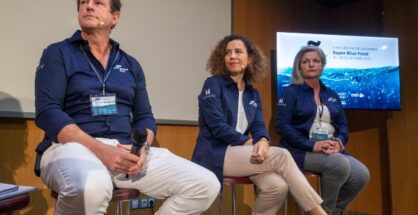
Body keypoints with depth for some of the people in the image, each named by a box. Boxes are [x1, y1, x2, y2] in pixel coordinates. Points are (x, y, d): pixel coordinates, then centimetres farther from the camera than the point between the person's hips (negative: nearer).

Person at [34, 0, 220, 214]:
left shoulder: (131, 64, 19)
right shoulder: (58, 54, 6)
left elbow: (144, 116, 16)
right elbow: (47, 111, -7)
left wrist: (142, 147, -8)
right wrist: (101, 150, -20)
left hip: (126, 150, 5)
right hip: (74, 147, -4)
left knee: (206, 185, -11)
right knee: (91, 187, -42)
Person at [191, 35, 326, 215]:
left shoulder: (253, 94, 15)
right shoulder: (213, 84, -1)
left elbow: (259, 126, 3)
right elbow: (217, 125, -12)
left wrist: (263, 141, -21)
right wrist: (249, 142, -14)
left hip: (243, 154, 5)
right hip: (216, 155, -5)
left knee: (278, 186, -26)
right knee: (282, 156, -22)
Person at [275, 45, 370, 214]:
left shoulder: (331, 95, 18)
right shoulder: (291, 92, 0)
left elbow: (343, 124, 14)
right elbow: (282, 125, -11)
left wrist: (339, 142, -10)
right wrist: (311, 145, -19)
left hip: (332, 150, 6)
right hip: (302, 150, -6)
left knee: (361, 175, -17)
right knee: (340, 164, -31)